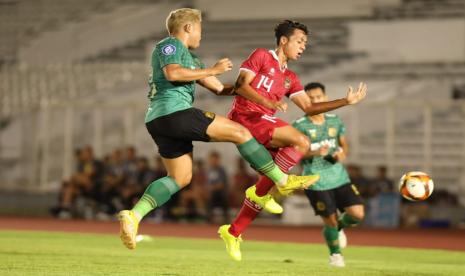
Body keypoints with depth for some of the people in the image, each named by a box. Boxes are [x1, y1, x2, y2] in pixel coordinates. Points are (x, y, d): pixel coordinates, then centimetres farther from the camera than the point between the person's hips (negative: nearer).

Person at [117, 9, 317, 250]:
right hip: (174, 111, -11)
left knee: (179, 178, 11)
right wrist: (211, 71, -14)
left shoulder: (189, 58, 30)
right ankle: (283, 180, -5)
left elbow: (219, 88, 29)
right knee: (239, 132, -8)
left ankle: (133, 215, -4)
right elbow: (172, 73, -20)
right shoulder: (170, 45, 1)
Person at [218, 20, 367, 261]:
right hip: (245, 117, -9)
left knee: (271, 181, 6)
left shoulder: (289, 78, 24)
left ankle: (233, 232, 16)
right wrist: (268, 103, -22)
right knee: (301, 142, -23)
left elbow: (308, 107, 19)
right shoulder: (261, 56, 4)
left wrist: (346, 101, 14)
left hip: (263, 123, 9)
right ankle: (261, 193, -16)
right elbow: (241, 85, -7)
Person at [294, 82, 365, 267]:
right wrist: (315, 153, -27)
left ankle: (339, 227, 27)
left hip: (339, 177, 4)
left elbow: (344, 144, 16)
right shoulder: (300, 126, -8)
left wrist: (343, 153, -7)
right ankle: (335, 254, 26)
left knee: (357, 214, -8)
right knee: (330, 221, -2)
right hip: (316, 182, -4)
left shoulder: (335, 121, 6)